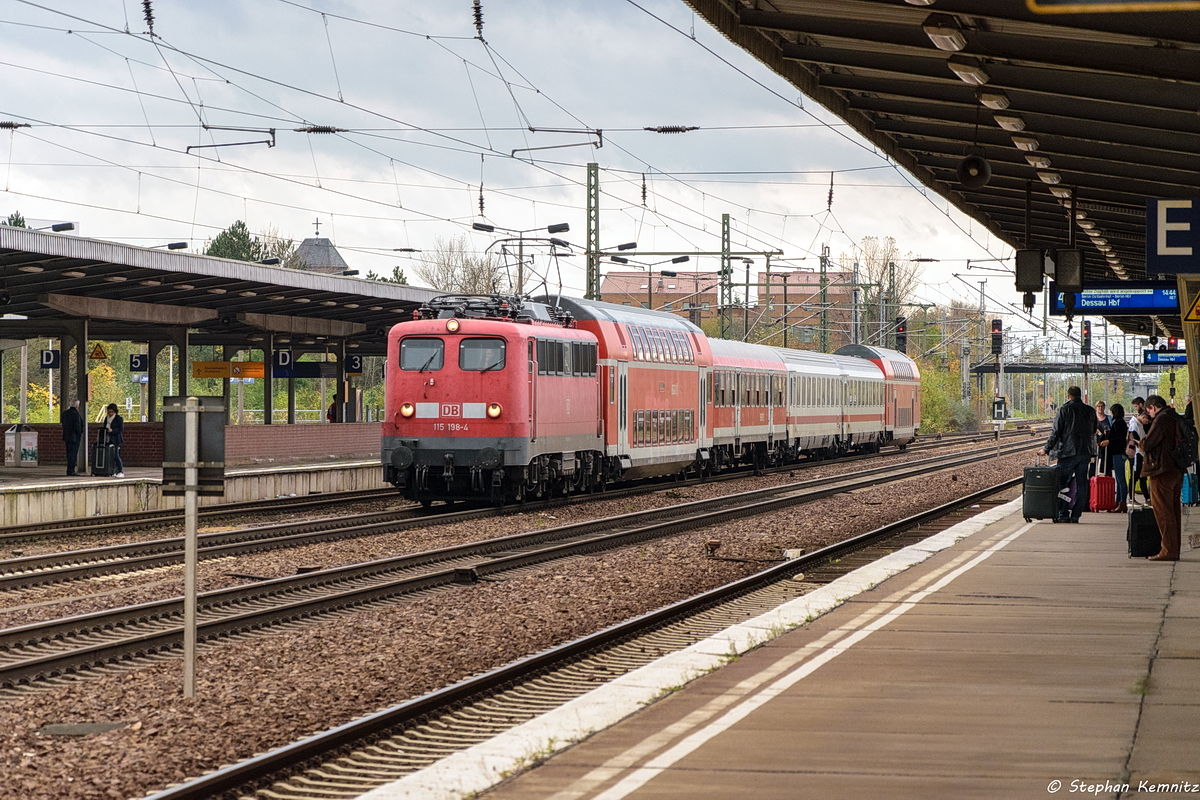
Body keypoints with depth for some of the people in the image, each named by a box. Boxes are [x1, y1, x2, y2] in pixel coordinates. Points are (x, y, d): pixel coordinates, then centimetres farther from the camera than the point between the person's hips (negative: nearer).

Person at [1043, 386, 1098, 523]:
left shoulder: (1064, 410, -6)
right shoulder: (1090, 411, 10)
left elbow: (1056, 432, -8)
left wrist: (1047, 449, 0)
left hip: (1068, 452, -5)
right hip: (1085, 453, 5)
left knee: (1062, 484, 1)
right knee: (1081, 485, 7)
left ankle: (1063, 514, -4)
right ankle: (1076, 515, 6)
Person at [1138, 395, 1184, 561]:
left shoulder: (1161, 419, -15)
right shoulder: (1177, 419, 14)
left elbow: (1147, 444, -18)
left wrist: (1141, 443, 5)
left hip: (1162, 472, -9)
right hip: (1177, 472, 9)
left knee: (1163, 513, -6)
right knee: (1174, 511, 12)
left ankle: (1168, 551, -8)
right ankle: (1174, 550, 16)